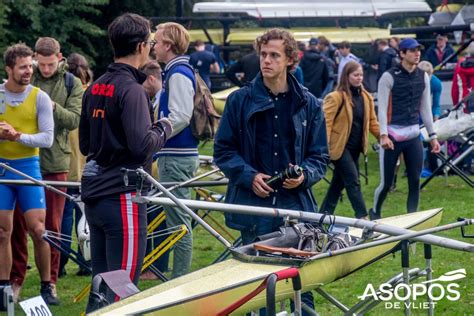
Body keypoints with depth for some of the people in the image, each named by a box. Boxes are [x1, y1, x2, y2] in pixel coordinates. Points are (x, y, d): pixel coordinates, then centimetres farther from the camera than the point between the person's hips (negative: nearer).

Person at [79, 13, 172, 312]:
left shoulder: (95, 88, 11)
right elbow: (142, 145, -22)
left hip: (95, 195, 9)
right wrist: (163, 129, -4)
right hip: (122, 197, -9)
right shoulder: (132, 89, -14)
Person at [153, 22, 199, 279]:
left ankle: (180, 279, -3)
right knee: (178, 221, 13)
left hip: (176, 158, -11)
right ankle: (181, 278, 19)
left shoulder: (178, 74, -14)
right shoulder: (176, 72, 17)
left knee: (179, 222, -6)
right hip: (176, 155, 11)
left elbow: (180, 117, -23)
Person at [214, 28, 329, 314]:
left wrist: (304, 176, -10)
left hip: (296, 207, 1)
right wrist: (249, 175, -10)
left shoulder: (308, 104, 7)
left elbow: (320, 156, 11)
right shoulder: (240, 100, 4)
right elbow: (223, 150, 6)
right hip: (254, 205, 0)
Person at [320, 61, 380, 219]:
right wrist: (324, 145, -25)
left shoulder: (366, 98, 8)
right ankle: (362, 216, -10)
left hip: (355, 147, 7)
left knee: (339, 181, 13)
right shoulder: (336, 97, -13)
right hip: (340, 146, -7)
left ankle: (324, 214, 23)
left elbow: (372, 122, 15)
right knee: (353, 181, -10)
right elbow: (326, 122, -16)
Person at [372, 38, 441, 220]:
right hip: (392, 135, -5)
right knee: (386, 183, 1)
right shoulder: (389, 77, -7)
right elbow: (382, 108, -9)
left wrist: (432, 135, 11)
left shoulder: (423, 77, 8)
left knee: (415, 181, 0)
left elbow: (425, 108, 14)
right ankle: (375, 213, 25)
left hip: (413, 135, 5)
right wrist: (383, 135, -19)